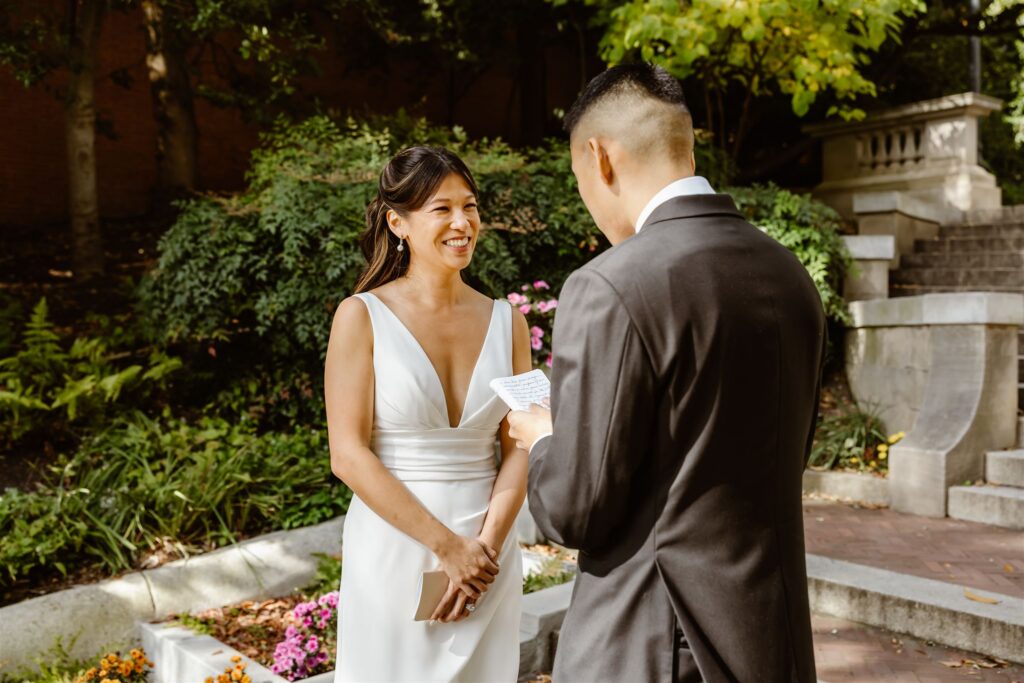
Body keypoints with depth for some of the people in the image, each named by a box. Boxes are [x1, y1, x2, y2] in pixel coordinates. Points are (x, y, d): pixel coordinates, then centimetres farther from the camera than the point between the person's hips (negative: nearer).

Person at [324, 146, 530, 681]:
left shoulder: (506, 321, 3)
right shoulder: (362, 317, -8)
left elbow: (519, 449, 2)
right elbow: (348, 456, -12)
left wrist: (486, 546, -11)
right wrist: (447, 545, -15)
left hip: (486, 555, 3)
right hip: (394, 551, -3)